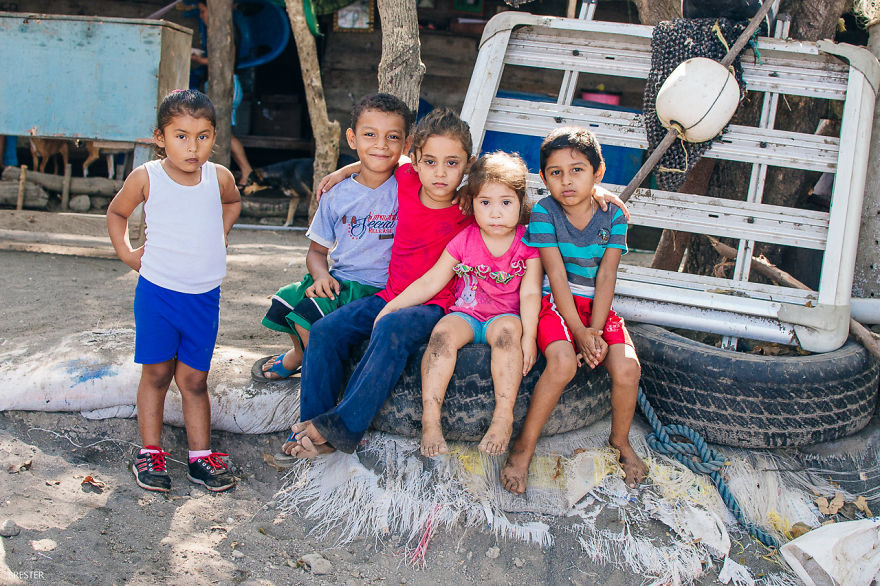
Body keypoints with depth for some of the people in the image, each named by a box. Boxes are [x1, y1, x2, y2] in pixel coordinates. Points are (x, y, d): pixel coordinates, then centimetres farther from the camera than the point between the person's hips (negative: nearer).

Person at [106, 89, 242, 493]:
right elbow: (116, 212, 10)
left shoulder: (219, 177, -3)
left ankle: (201, 456, 17)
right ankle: (150, 453, 18)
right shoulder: (146, 178, -9)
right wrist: (126, 252, 2)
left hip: (204, 297, 2)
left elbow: (232, 203, 22)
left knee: (194, 380, 9)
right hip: (157, 292, -2)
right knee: (156, 373, 7)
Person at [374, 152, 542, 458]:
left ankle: (504, 416, -37)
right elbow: (430, 283, 3)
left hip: (506, 316, -1)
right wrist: (392, 306, -3)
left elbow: (530, 294, -6)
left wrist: (528, 335, -19)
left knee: (507, 329, -36)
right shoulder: (463, 241, 1)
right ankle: (430, 418, -34)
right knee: (443, 332, -30)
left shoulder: (528, 243, -1)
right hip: (465, 314, 2)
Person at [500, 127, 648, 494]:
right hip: (557, 303, -3)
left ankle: (620, 441, 8)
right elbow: (557, 276, -13)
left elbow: (606, 277, -6)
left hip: (598, 307, 3)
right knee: (563, 363, -31)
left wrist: (595, 332, -15)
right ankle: (524, 448, -15)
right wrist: (579, 331, -18)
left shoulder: (613, 216, -1)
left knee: (627, 368, -21)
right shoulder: (544, 212, -8)